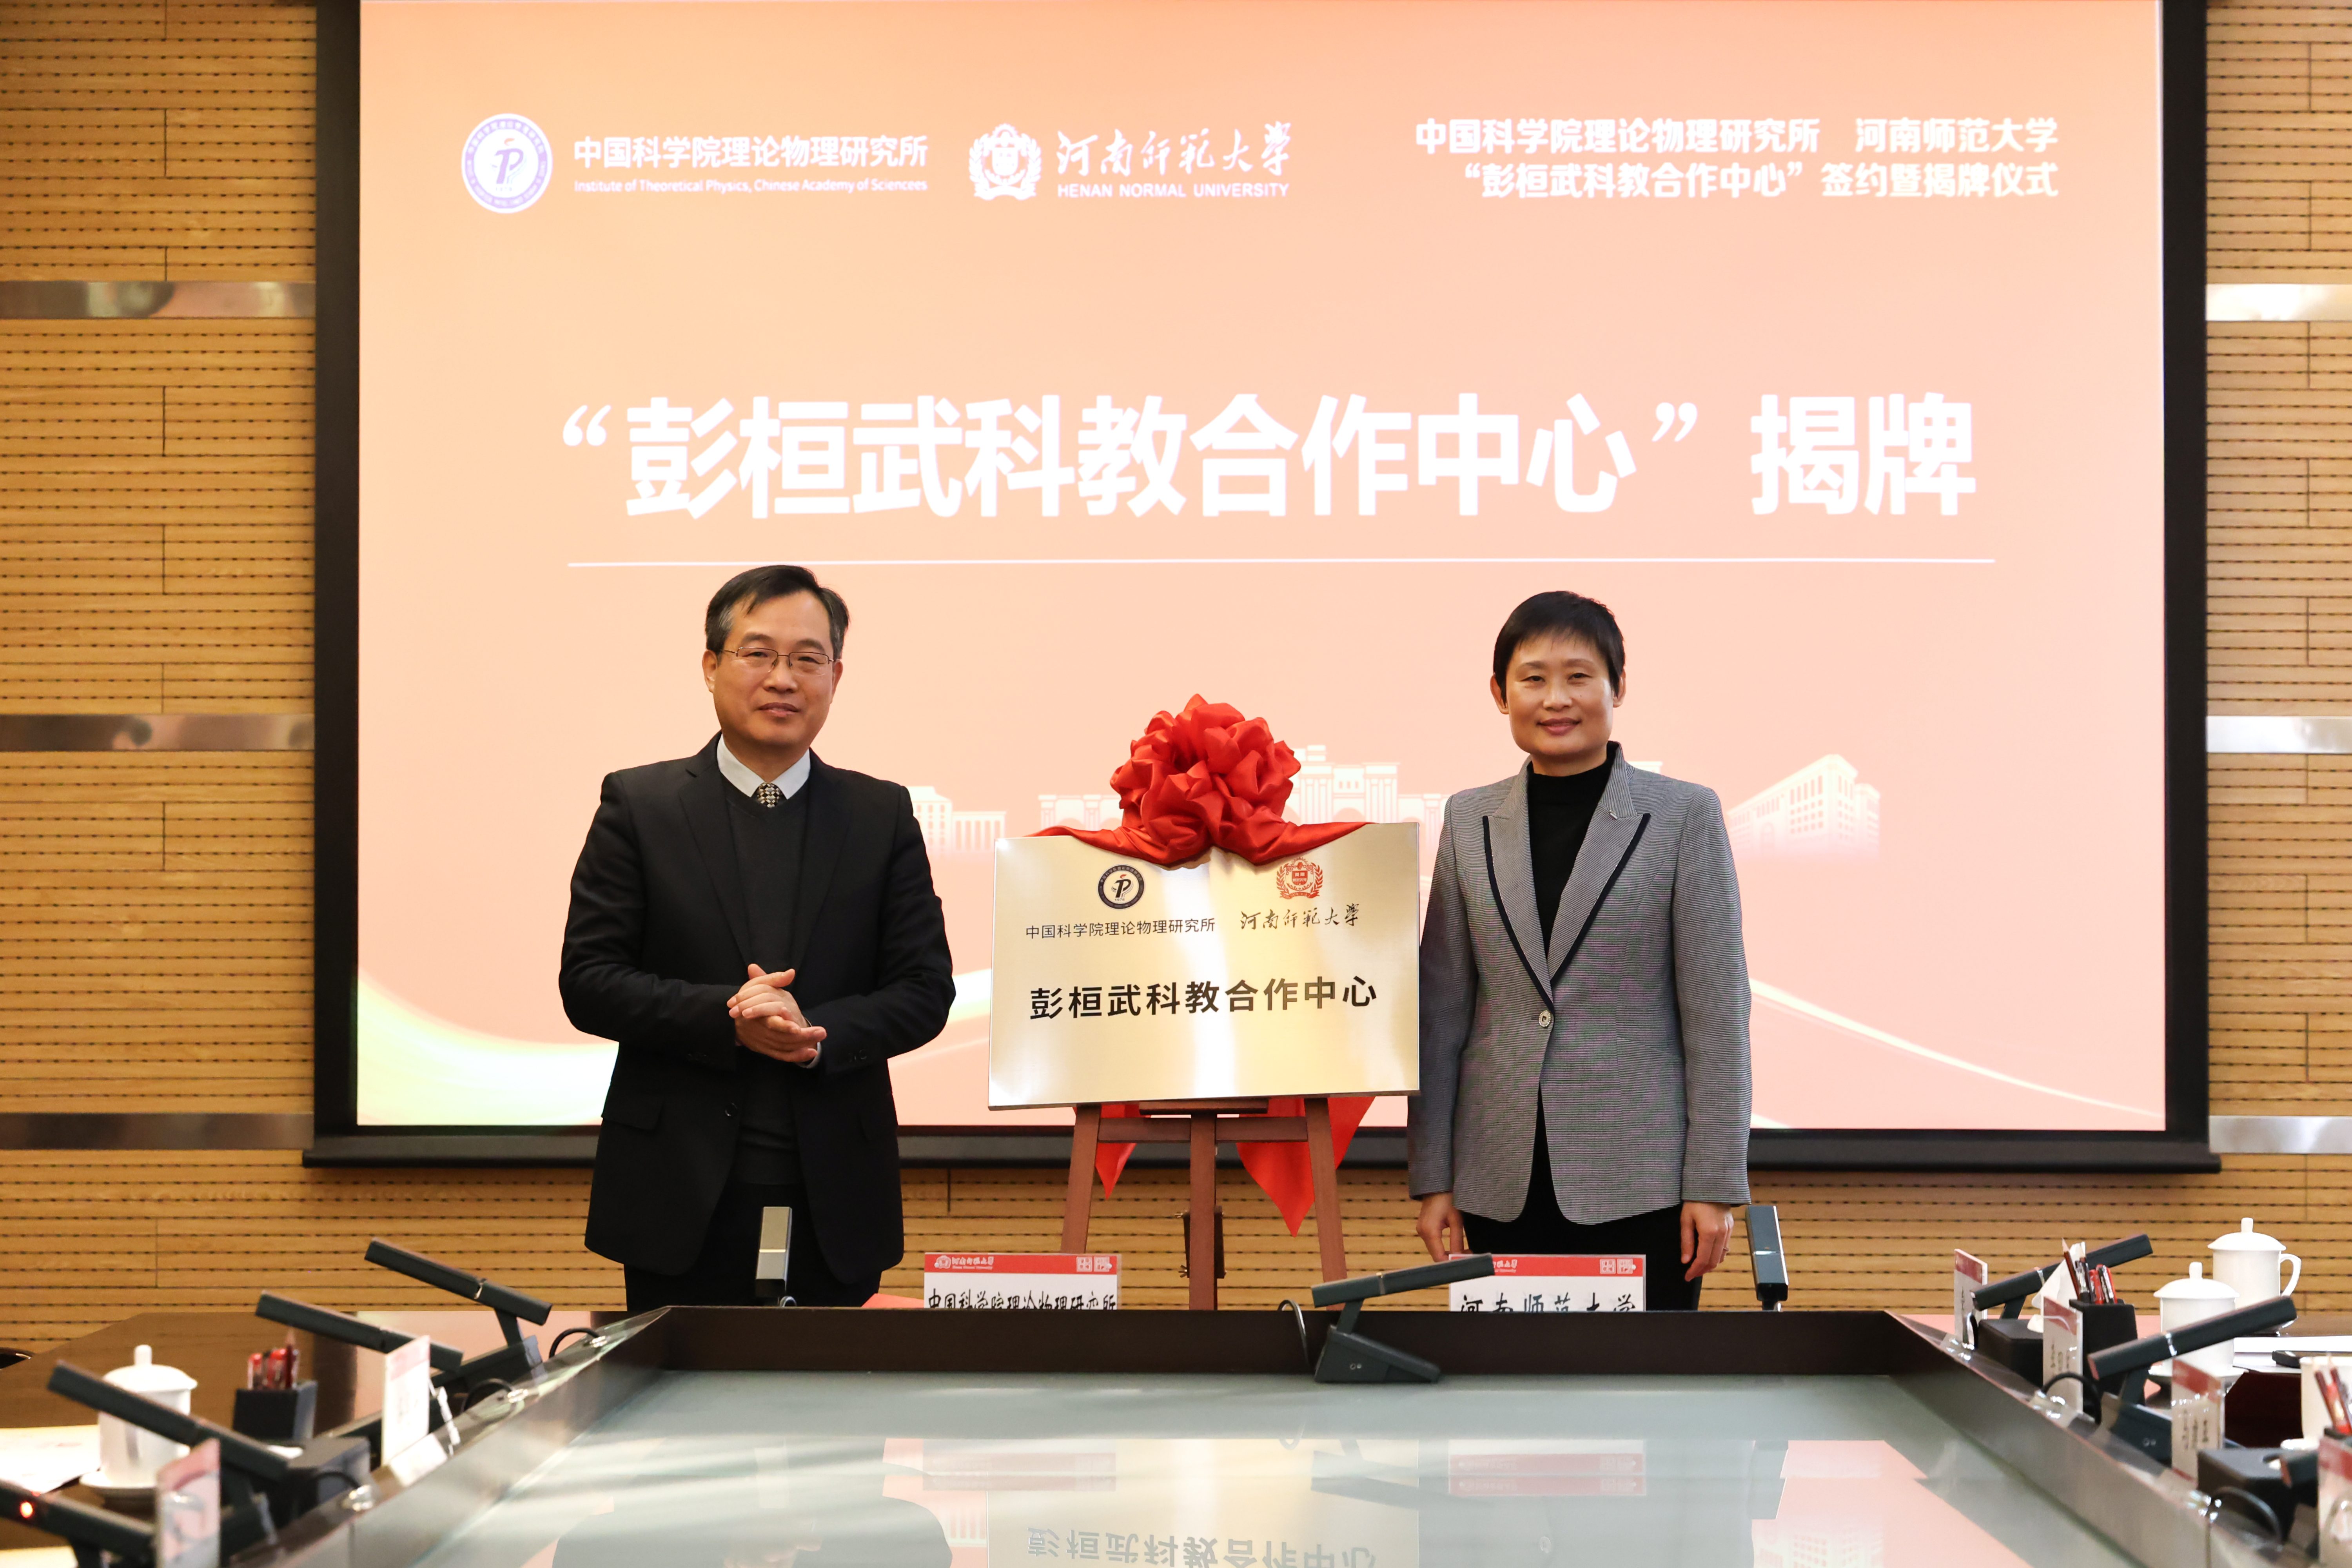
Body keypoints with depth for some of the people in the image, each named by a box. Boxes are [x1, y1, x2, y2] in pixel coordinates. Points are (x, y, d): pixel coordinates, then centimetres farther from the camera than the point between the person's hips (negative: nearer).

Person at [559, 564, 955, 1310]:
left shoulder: (883, 815, 8)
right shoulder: (639, 804, 4)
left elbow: (926, 989, 4)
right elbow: (588, 983, -2)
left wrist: (817, 1032, -14)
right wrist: (726, 1018, -17)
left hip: (836, 1199, 2)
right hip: (682, 1193, -1)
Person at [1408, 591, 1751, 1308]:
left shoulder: (1684, 815, 0)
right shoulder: (1470, 820, 9)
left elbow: (1717, 1013, -2)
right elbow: (1441, 1012, 10)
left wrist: (1714, 1185, -7)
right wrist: (1433, 1177, 6)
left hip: (1638, 1183, -3)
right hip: (1504, 1184, 3)